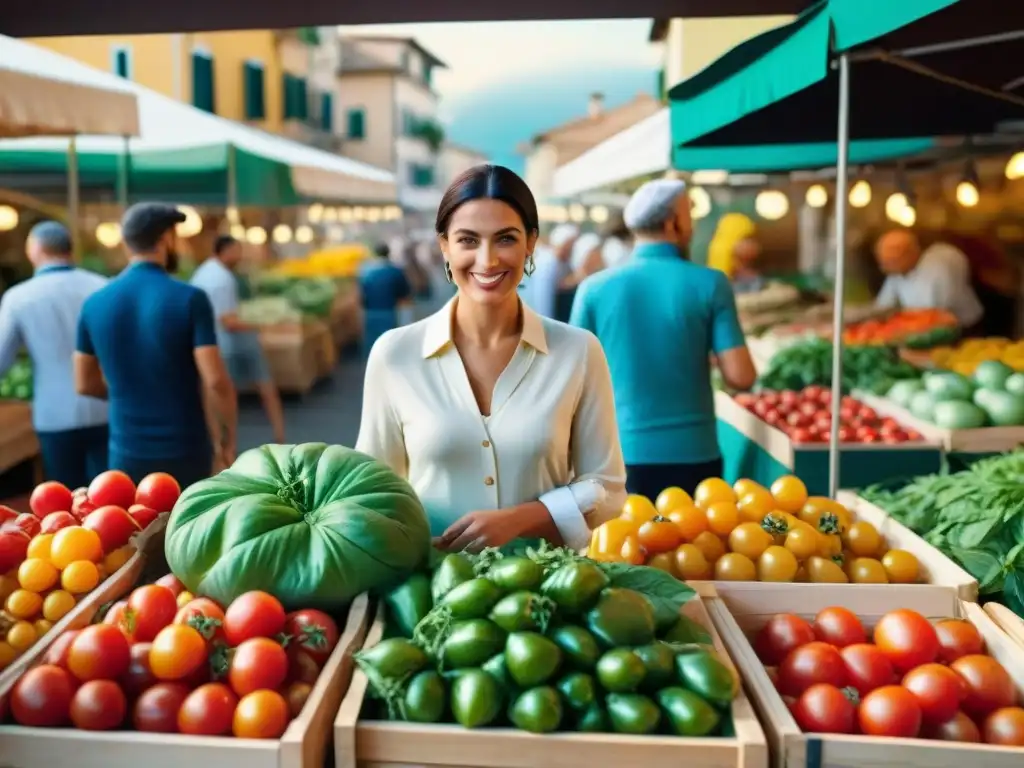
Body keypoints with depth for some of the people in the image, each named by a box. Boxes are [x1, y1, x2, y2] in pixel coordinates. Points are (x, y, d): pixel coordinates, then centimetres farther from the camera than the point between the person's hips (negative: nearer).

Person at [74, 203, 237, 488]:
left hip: (126, 453, 3)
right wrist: (227, 438, -4)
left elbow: (85, 383, 9)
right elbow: (215, 381, -18)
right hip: (185, 451, -3)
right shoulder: (189, 298, -13)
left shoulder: (95, 304, 0)